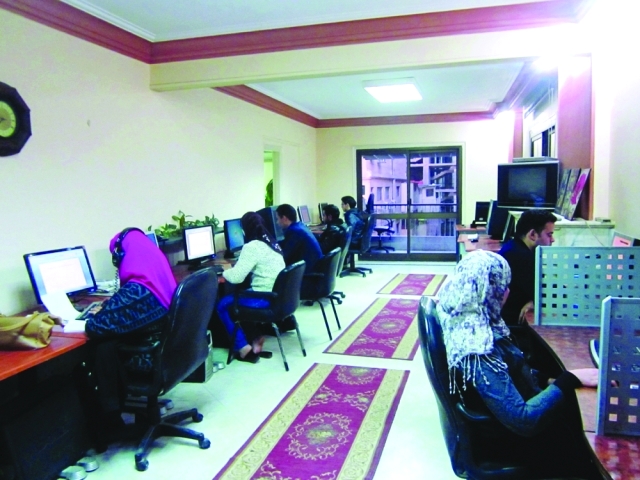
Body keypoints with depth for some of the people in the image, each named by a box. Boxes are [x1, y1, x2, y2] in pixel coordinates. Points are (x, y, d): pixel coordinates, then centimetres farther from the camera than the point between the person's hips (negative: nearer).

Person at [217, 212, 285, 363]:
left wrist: (225, 272, 1)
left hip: (266, 299, -9)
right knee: (235, 297, 27)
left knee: (223, 304, 9)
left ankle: (243, 347, 7)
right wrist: (233, 267, 20)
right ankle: (255, 337, 22)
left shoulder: (252, 246, -16)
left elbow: (236, 277, -20)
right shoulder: (271, 243, 12)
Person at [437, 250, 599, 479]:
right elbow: (523, 420, -33)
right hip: (519, 440, -8)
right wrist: (569, 380, -26)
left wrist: (547, 379, 5)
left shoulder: (463, 321, -6)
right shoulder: (476, 349, -34)